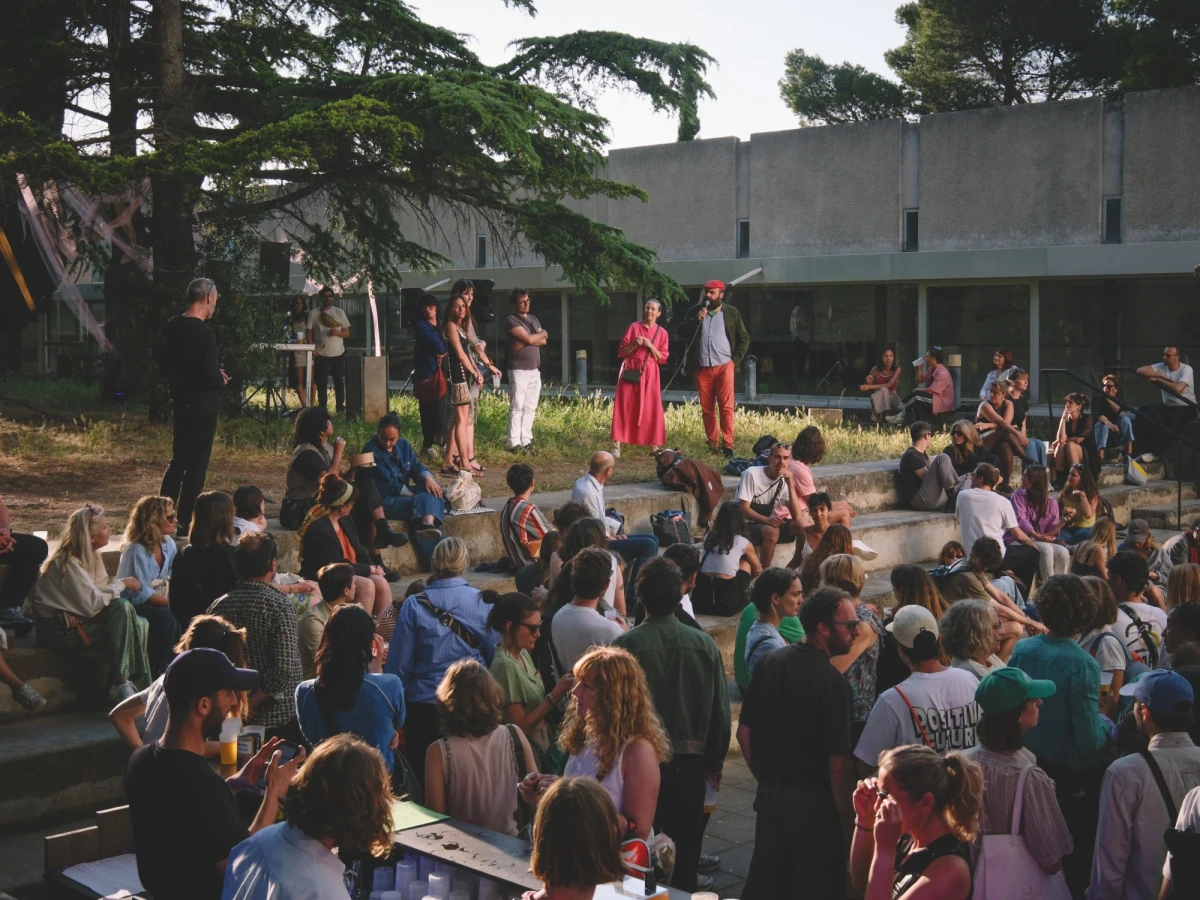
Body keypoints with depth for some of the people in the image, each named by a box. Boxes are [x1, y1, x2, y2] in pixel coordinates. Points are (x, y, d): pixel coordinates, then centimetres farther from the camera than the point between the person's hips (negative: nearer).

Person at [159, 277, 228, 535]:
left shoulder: (172, 328, 4)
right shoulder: (205, 334, -20)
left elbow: (164, 366, 12)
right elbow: (210, 376, -22)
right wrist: (221, 380, -2)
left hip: (180, 402, 8)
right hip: (202, 405, -8)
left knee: (178, 460, 18)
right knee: (196, 464, 2)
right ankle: (185, 521, 7)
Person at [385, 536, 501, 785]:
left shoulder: (414, 606, -9)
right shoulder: (483, 603, -5)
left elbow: (399, 664, -5)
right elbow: (495, 655, 0)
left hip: (425, 707, -1)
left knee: (425, 780, 11)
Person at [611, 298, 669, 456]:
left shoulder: (662, 333, 6)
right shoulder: (634, 327, 4)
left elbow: (662, 358, 4)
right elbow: (622, 351, 5)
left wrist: (651, 346, -11)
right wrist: (635, 344, -12)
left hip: (650, 373, 1)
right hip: (630, 370, -1)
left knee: (651, 408, -2)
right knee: (625, 406, -4)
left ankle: (655, 446, 3)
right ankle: (617, 445, -5)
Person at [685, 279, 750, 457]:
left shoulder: (732, 313, 5)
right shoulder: (695, 311, 10)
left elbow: (744, 338, 9)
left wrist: (735, 360, -1)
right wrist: (696, 319, -11)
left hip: (724, 366, -2)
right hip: (702, 367, 3)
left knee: (726, 407, -8)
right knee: (706, 408, 4)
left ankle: (727, 444, -8)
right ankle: (712, 444, 11)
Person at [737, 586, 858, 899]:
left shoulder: (769, 662, 1)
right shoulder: (833, 683, -19)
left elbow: (744, 732, 9)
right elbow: (838, 764, -19)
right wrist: (847, 822, -8)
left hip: (769, 796, 6)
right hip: (814, 803, -6)